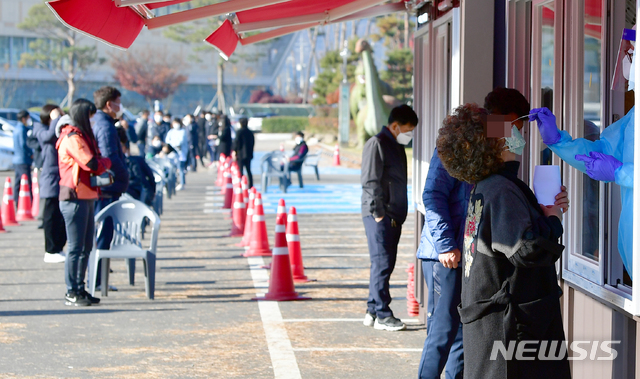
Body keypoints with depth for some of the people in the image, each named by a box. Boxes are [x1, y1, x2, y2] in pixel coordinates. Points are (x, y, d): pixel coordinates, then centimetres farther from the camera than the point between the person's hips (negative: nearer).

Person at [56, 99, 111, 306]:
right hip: (75, 198, -10)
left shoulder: (83, 136, 18)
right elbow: (92, 165, -20)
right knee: (75, 248, -5)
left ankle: (80, 289, 18)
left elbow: (93, 166, 22)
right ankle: (71, 292, 0)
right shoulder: (72, 138, -14)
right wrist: (107, 162, -1)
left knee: (86, 247, 12)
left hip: (87, 198, 10)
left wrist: (103, 169, 2)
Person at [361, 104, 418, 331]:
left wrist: (399, 215, 16)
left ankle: (373, 312, 17)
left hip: (394, 216, 9)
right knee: (382, 264, -7)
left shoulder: (397, 146, 19)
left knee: (385, 265, 11)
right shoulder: (377, 144, -9)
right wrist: (378, 213, -17)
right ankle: (382, 315, -4)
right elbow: (370, 182, -15)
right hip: (380, 217, -9)